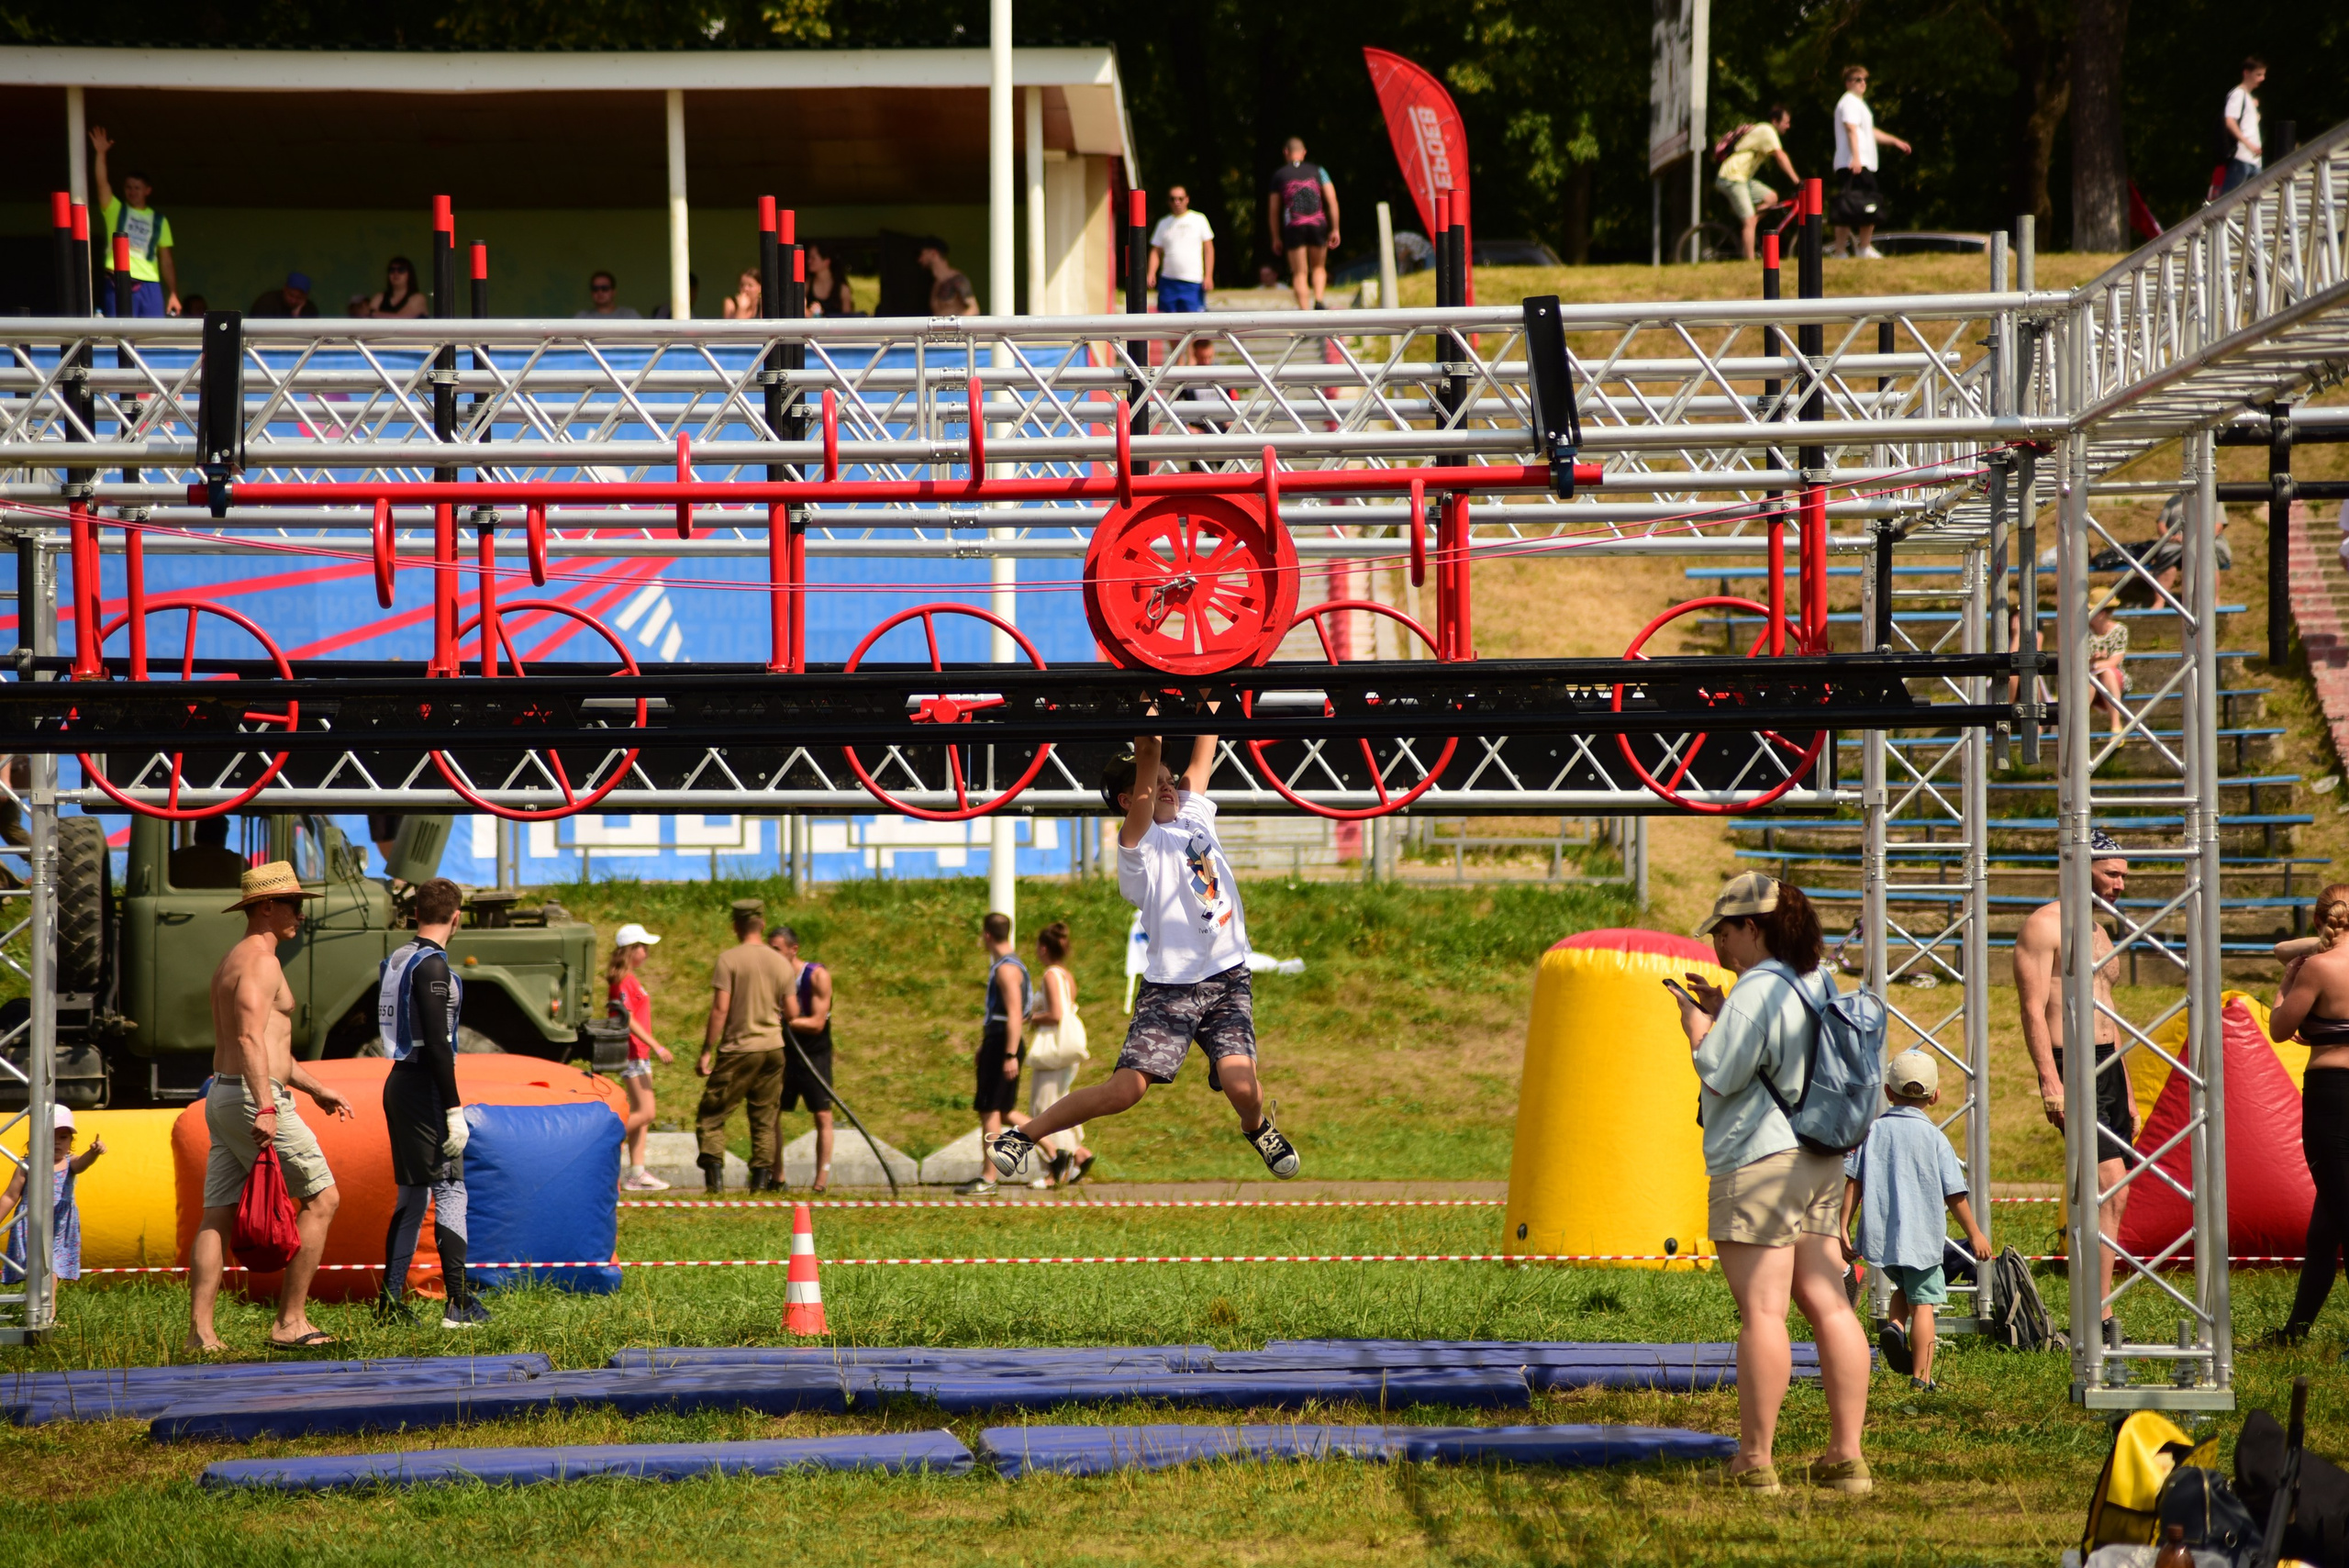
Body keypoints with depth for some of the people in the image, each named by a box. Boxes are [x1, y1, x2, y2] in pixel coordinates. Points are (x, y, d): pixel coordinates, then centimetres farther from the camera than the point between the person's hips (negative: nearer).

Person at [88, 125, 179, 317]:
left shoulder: (158, 220, 15)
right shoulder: (115, 210, 11)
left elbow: (166, 260, 13)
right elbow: (101, 182, -4)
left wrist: (174, 294, 6)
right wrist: (100, 153, -17)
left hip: (149, 286, 2)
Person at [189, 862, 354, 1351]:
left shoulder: (232, 962, 21)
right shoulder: (260, 961, -11)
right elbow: (250, 1039, -24)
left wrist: (315, 1088, 34)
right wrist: (265, 1107, -31)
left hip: (222, 1095, 10)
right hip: (253, 1097, -10)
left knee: (218, 1215, 3)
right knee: (321, 1199, -1)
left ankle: (200, 1331, -3)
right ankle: (290, 1321, -2)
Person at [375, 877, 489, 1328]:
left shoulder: (395, 961, 13)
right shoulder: (432, 966, -15)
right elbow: (437, 1043, -20)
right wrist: (454, 1110, -20)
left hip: (398, 1083, 9)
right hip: (424, 1087, -9)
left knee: (412, 1192, 13)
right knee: (450, 1190, -5)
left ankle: (391, 1299, 12)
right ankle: (458, 1302, -6)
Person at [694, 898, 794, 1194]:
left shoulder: (729, 959, -9)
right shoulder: (781, 963, 5)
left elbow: (720, 1009, -13)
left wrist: (707, 1052, -9)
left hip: (737, 1048, -4)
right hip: (773, 1047, 4)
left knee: (712, 1113, 3)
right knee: (765, 1117, 11)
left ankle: (714, 1169, -10)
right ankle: (762, 1177, 7)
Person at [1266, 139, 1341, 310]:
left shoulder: (1279, 175, 11)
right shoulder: (1317, 171, 11)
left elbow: (1273, 210, 12)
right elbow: (1332, 200, 4)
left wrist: (1276, 238, 19)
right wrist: (1335, 229, 7)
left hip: (1294, 227, -1)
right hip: (1318, 225, 1)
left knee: (1300, 273, 3)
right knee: (1318, 267, 19)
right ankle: (1319, 301, -3)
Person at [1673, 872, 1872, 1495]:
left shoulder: (1757, 989, -13)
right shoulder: (1819, 982, 15)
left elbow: (1719, 1075, -13)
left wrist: (1695, 1019, 2)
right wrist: (1721, 1013, 21)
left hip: (1759, 1162, -9)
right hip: (1821, 1163, 9)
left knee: (1762, 1310, -8)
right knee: (1829, 1305, 6)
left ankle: (1754, 1461, -6)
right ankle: (1847, 1456, 5)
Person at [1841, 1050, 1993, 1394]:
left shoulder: (1873, 1131, 2)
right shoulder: (1934, 1139, -4)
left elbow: (1853, 1183, 0)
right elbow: (1954, 1194, -2)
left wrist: (1843, 1228, 5)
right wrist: (1974, 1234, 9)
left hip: (1878, 1235, 3)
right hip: (1921, 1236, -3)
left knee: (1903, 1284, 26)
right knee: (1922, 1302, 3)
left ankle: (1895, 1325, -1)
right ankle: (1921, 1377, 0)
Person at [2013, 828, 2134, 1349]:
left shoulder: (2098, 932, 22)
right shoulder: (2044, 925, -6)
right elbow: (2033, 1010, -13)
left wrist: (2127, 1092, 25)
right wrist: (2051, 1082, -21)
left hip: (2109, 1069, 9)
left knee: (2111, 1199, 5)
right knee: (2109, 1191, -18)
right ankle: (2100, 1317, -20)